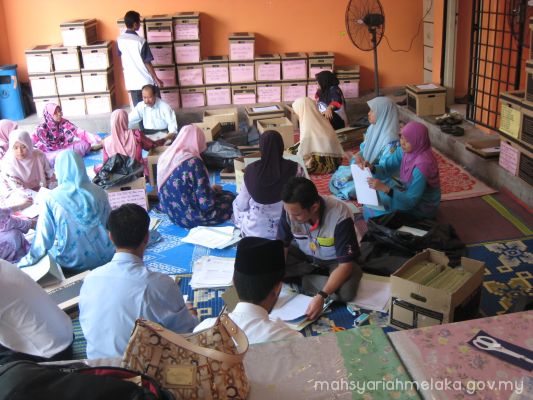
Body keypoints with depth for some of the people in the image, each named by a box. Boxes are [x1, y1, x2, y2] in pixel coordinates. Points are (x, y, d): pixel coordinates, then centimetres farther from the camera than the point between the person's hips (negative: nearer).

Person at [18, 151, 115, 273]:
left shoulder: (52, 199, -15)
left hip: (72, 264, -2)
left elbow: (44, 236, -8)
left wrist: (29, 259, 9)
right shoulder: (99, 192, -8)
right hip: (104, 257, 2)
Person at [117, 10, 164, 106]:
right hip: (145, 81, -5)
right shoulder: (141, 41, -15)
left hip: (131, 82, 5)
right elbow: (147, 63, -13)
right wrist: (156, 79, -5)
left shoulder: (119, 40, 1)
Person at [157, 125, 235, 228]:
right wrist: (214, 189, -1)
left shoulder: (165, 156, -1)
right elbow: (207, 203, -24)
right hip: (190, 218, -8)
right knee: (231, 197, 13)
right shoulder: (193, 162, -25)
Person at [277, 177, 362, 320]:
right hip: (304, 254, 4)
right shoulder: (290, 209, -25)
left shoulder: (340, 217, -36)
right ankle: (318, 273, -4)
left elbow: (345, 264, -32)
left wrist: (321, 296, -43)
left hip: (335, 260, -4)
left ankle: (303, 280, -8)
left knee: (346, 292, -33)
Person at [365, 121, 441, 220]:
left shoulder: (422, 165, -33)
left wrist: (385, 188, -41)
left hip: (422, 208, -7)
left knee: (373, 212, -8)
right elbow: (386, 170, -1)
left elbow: (410, 201, -32)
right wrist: (371, 168, -23)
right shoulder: (404, 150, -10)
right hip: (410, 192, 7)